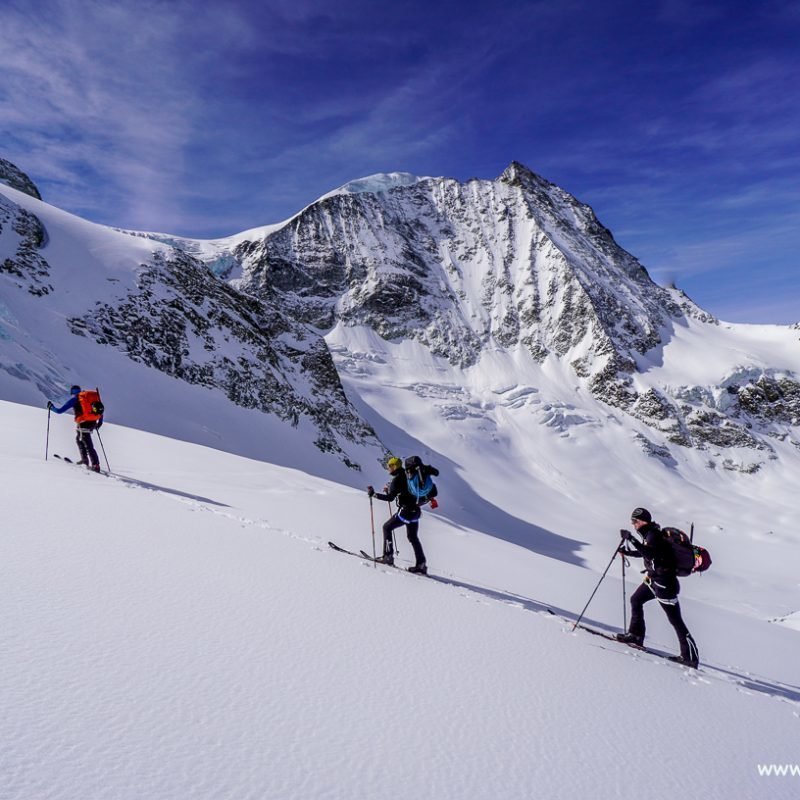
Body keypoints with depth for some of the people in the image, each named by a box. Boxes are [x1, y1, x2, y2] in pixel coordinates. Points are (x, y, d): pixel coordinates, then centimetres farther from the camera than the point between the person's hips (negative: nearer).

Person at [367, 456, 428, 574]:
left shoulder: (397, 479, -12)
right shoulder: (406, 476, 14)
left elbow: (390, 498, -18)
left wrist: (374, 494, -15)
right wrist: (389, 490, 26)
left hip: (406, 510, -8)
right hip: (415, 510, 8)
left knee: (387, 527, 9)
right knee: (413, 537, 14)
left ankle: (388, 556, 7)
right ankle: (421, 565, 10)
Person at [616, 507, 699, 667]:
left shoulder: (653, 535, -19)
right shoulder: (649, 534, 10)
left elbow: (650, 553, -36)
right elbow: (645, 553, 26)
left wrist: (632, 540, -38)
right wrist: (628, 552, 18)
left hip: (664, 582, -10)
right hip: (654, 579, 10)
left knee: (675, 619, -5)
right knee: (636, 600, 17)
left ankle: (691, 656, 0)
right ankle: (635, 635, 27)